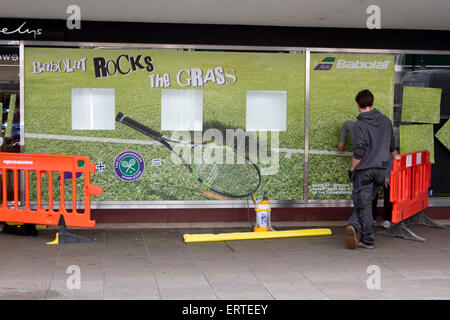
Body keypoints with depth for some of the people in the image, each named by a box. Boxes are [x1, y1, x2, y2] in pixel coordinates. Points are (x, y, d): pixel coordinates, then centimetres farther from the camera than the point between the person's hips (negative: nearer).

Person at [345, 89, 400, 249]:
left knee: (363, 203, 2)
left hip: (364, 170, -5)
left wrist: (352, 169, -3)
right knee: (366, 202, 14)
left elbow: (359, 152, -16)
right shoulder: (385, 120, 7)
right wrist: (394, 155, 41)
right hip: (381, 169, 5)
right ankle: (353, 226, 3)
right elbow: (391, 143, 21)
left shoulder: (359, 125, -12)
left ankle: (368, 240, 0)